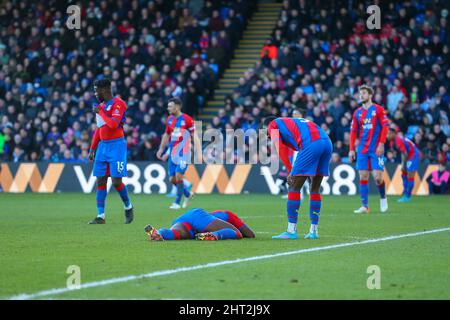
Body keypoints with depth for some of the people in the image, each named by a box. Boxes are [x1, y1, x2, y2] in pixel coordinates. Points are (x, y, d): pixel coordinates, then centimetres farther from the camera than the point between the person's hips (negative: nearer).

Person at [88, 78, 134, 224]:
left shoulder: (118, 103, -10)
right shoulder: (101, 105, 16)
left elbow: (113, 124, -22)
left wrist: (100, 112, -12)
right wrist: (92, 149, 19)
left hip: (116, 145, -8)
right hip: (103, 145, 8)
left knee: (116, 181, -9)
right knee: (100, 181, 1)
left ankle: (128, 207, 15)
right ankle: (100, 216, 1)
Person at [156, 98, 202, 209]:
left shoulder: (187, 119, -11)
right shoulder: (169, 119, 8)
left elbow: (195, 137, -11)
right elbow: (166, 135, 23)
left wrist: (199, 153, -17)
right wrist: (161, 149, 24)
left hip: (184, 153, -6)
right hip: (173, 153, 6)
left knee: (179, 176, -13)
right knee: (172, 179, 5)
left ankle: (177, 202, -1)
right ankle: (188, 194, 29)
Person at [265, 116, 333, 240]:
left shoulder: (273, 125, 19)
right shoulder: (293, 122, 39)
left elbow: (280, 150, 3)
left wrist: (290, 171, 4)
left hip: (311, 144, -7)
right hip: (327, 142, 7)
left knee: (294, 187, 0)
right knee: (315, 189, 17)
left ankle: (291, 231, -2)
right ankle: (314, 230, 18)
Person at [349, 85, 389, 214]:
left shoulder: (378, 109, -1)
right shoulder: (357, 112, 12)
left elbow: (385, 127, -6)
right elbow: (353, 131, 12)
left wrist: (381, 144, -14)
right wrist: (351, 149, 5)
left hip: (376, 149, -4)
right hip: (362, 150, 4)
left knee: (377, 177, -10)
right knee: (363, 177, -2)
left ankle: (383, 198, 17)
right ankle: (365, 206, 1)